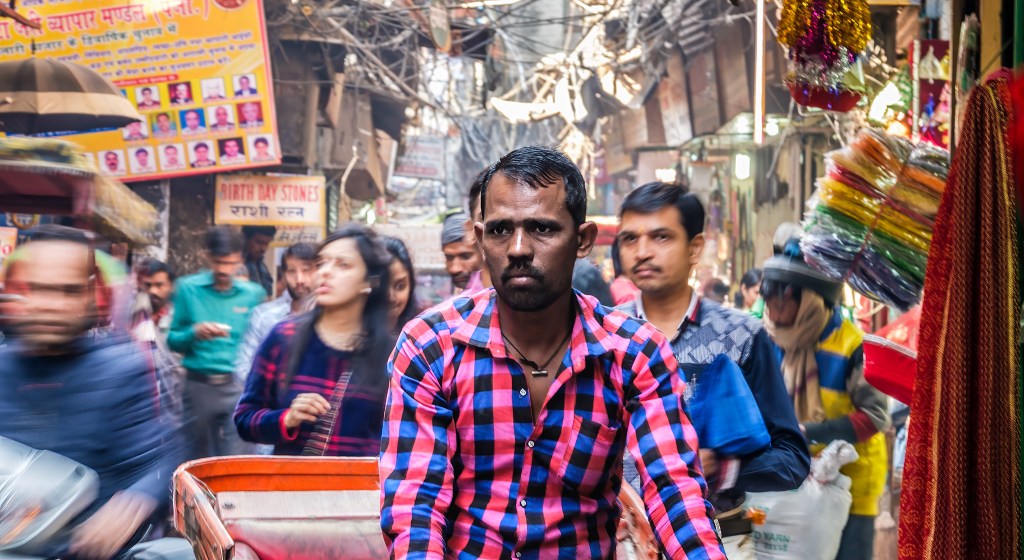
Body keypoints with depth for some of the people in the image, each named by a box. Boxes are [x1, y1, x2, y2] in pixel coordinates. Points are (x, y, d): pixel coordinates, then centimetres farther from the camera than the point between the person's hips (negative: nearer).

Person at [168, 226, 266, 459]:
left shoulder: (253, 294, 4)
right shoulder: (188, 288, 2)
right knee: (200, 459, 13)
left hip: (239, 386, 0)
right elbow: (173, 340, 3)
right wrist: (194, 333, -16)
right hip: (199, 386, 0)